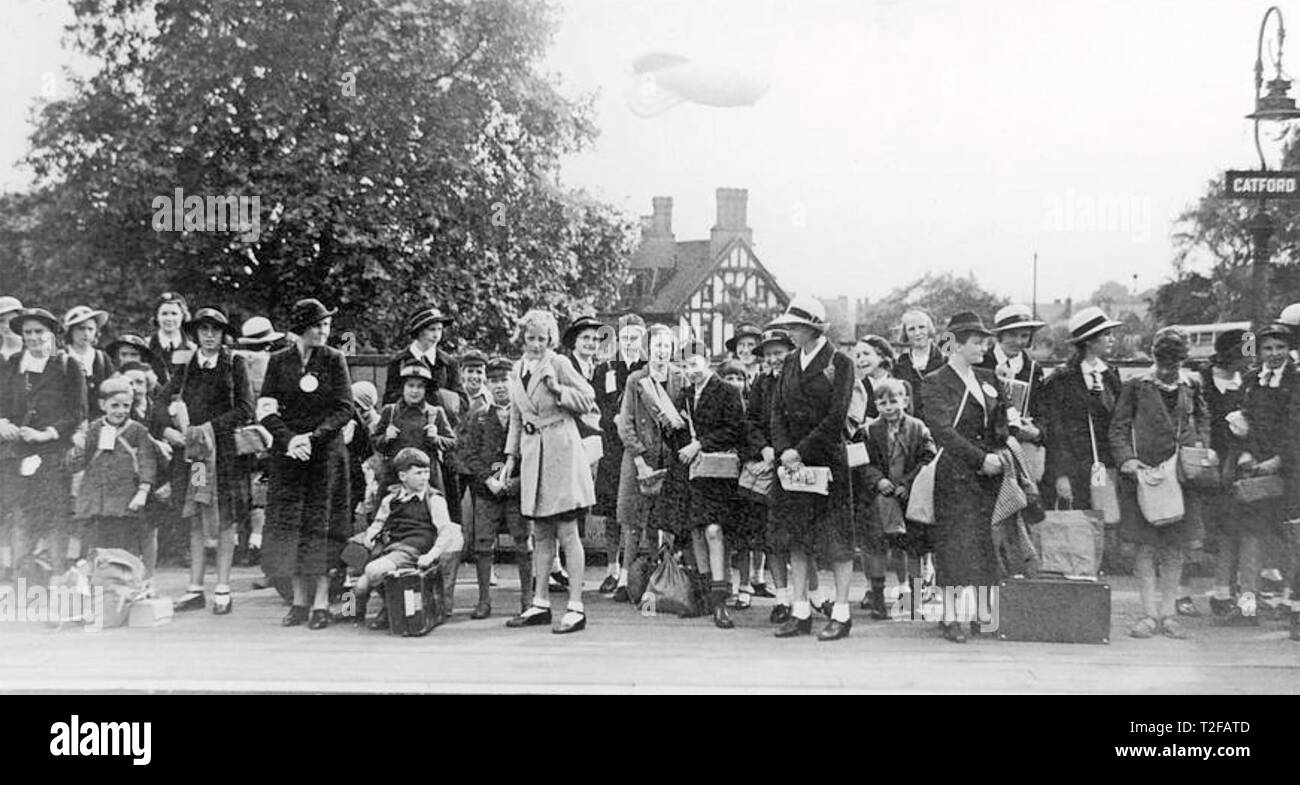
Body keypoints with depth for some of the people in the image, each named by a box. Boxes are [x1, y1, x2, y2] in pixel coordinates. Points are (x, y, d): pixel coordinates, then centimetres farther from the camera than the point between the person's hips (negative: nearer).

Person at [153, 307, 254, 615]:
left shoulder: (234, 364, 1)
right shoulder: (186, 367, 11)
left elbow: (245, 410, -5)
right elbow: (162, 401, 6)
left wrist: (209, 427, -11)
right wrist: (168, 429, -13)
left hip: (226, 449, -3)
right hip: (192, 450, 3)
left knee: (224, 520, 0)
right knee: (195, 520, 5)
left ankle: (222, 590, 5)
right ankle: (195, 589, 10)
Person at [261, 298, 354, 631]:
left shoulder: (334, 360, 2)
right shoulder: (279, 362, 5)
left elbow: (344, 409, -3)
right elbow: (266, 410, 1)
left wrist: (312, 437, -14)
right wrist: (289, 439, -13)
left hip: (326, 451, -2)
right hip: (288, 452, 2)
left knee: (322, 522, -3)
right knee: (289, 522, 0)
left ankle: (322, 602, 2)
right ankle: (299, 599, 9)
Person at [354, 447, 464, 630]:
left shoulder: (434, 500, 5)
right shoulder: (390, 500, 18)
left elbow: (447, 531, -5)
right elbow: (377, 524, 27)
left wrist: (432, 554, -19)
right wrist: (369, 537, 4)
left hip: (413, 551, -4)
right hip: (388, 550, 4)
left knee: (374, 570, -29)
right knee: (360, 587, -18)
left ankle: (389, 610, -4)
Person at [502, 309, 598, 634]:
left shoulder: (560, 365, -5)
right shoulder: (517, 371, 13)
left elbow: (589, 400, -5)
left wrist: (558, 390, -17)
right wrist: (511, 456, 17)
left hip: (561, 451, -6)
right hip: (533, 454, 6)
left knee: (567, 532, -6)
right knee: (541, 533, 11)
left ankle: (576, 608, -4)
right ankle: (541, 604, 17)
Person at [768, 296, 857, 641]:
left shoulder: (840, 363, -6)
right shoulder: (790, 363, 12)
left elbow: (836, 418, -12)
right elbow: (778, 409, 8)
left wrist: (801, 451, -14)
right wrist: (784, 450, -8)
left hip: (827, 458, -6)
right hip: (792, 459, 6)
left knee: (836, 538, -1)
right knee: (796, 537, 6)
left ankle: (841, 614, 5)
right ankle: (801, 612, 12)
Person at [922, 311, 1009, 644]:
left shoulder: (987, 379, 15)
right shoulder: (936, 383, -5)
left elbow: (1000, 425, 22)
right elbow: (943, 431, -14)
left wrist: (998, 455, 4)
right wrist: (981, 458, -19)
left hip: (986, 473, 6)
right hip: (954, 473, -6)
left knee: (976, 542, 3)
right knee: (955, 542, -6)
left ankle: (967, 613, 8)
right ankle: (952, 616, -3)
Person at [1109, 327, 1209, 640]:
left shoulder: (1191, 388, 10)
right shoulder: (1135, 388, 2)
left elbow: (1203, 421, 21)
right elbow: (1118, 428, 0)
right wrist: (1127, 459, -15)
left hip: (1181, 475, 3)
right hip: (1143, 474, -3)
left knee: (1175, 548, 5)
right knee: (1145, 547, -3)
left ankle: (1168, 613, 12)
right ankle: (1149, 614, 3)